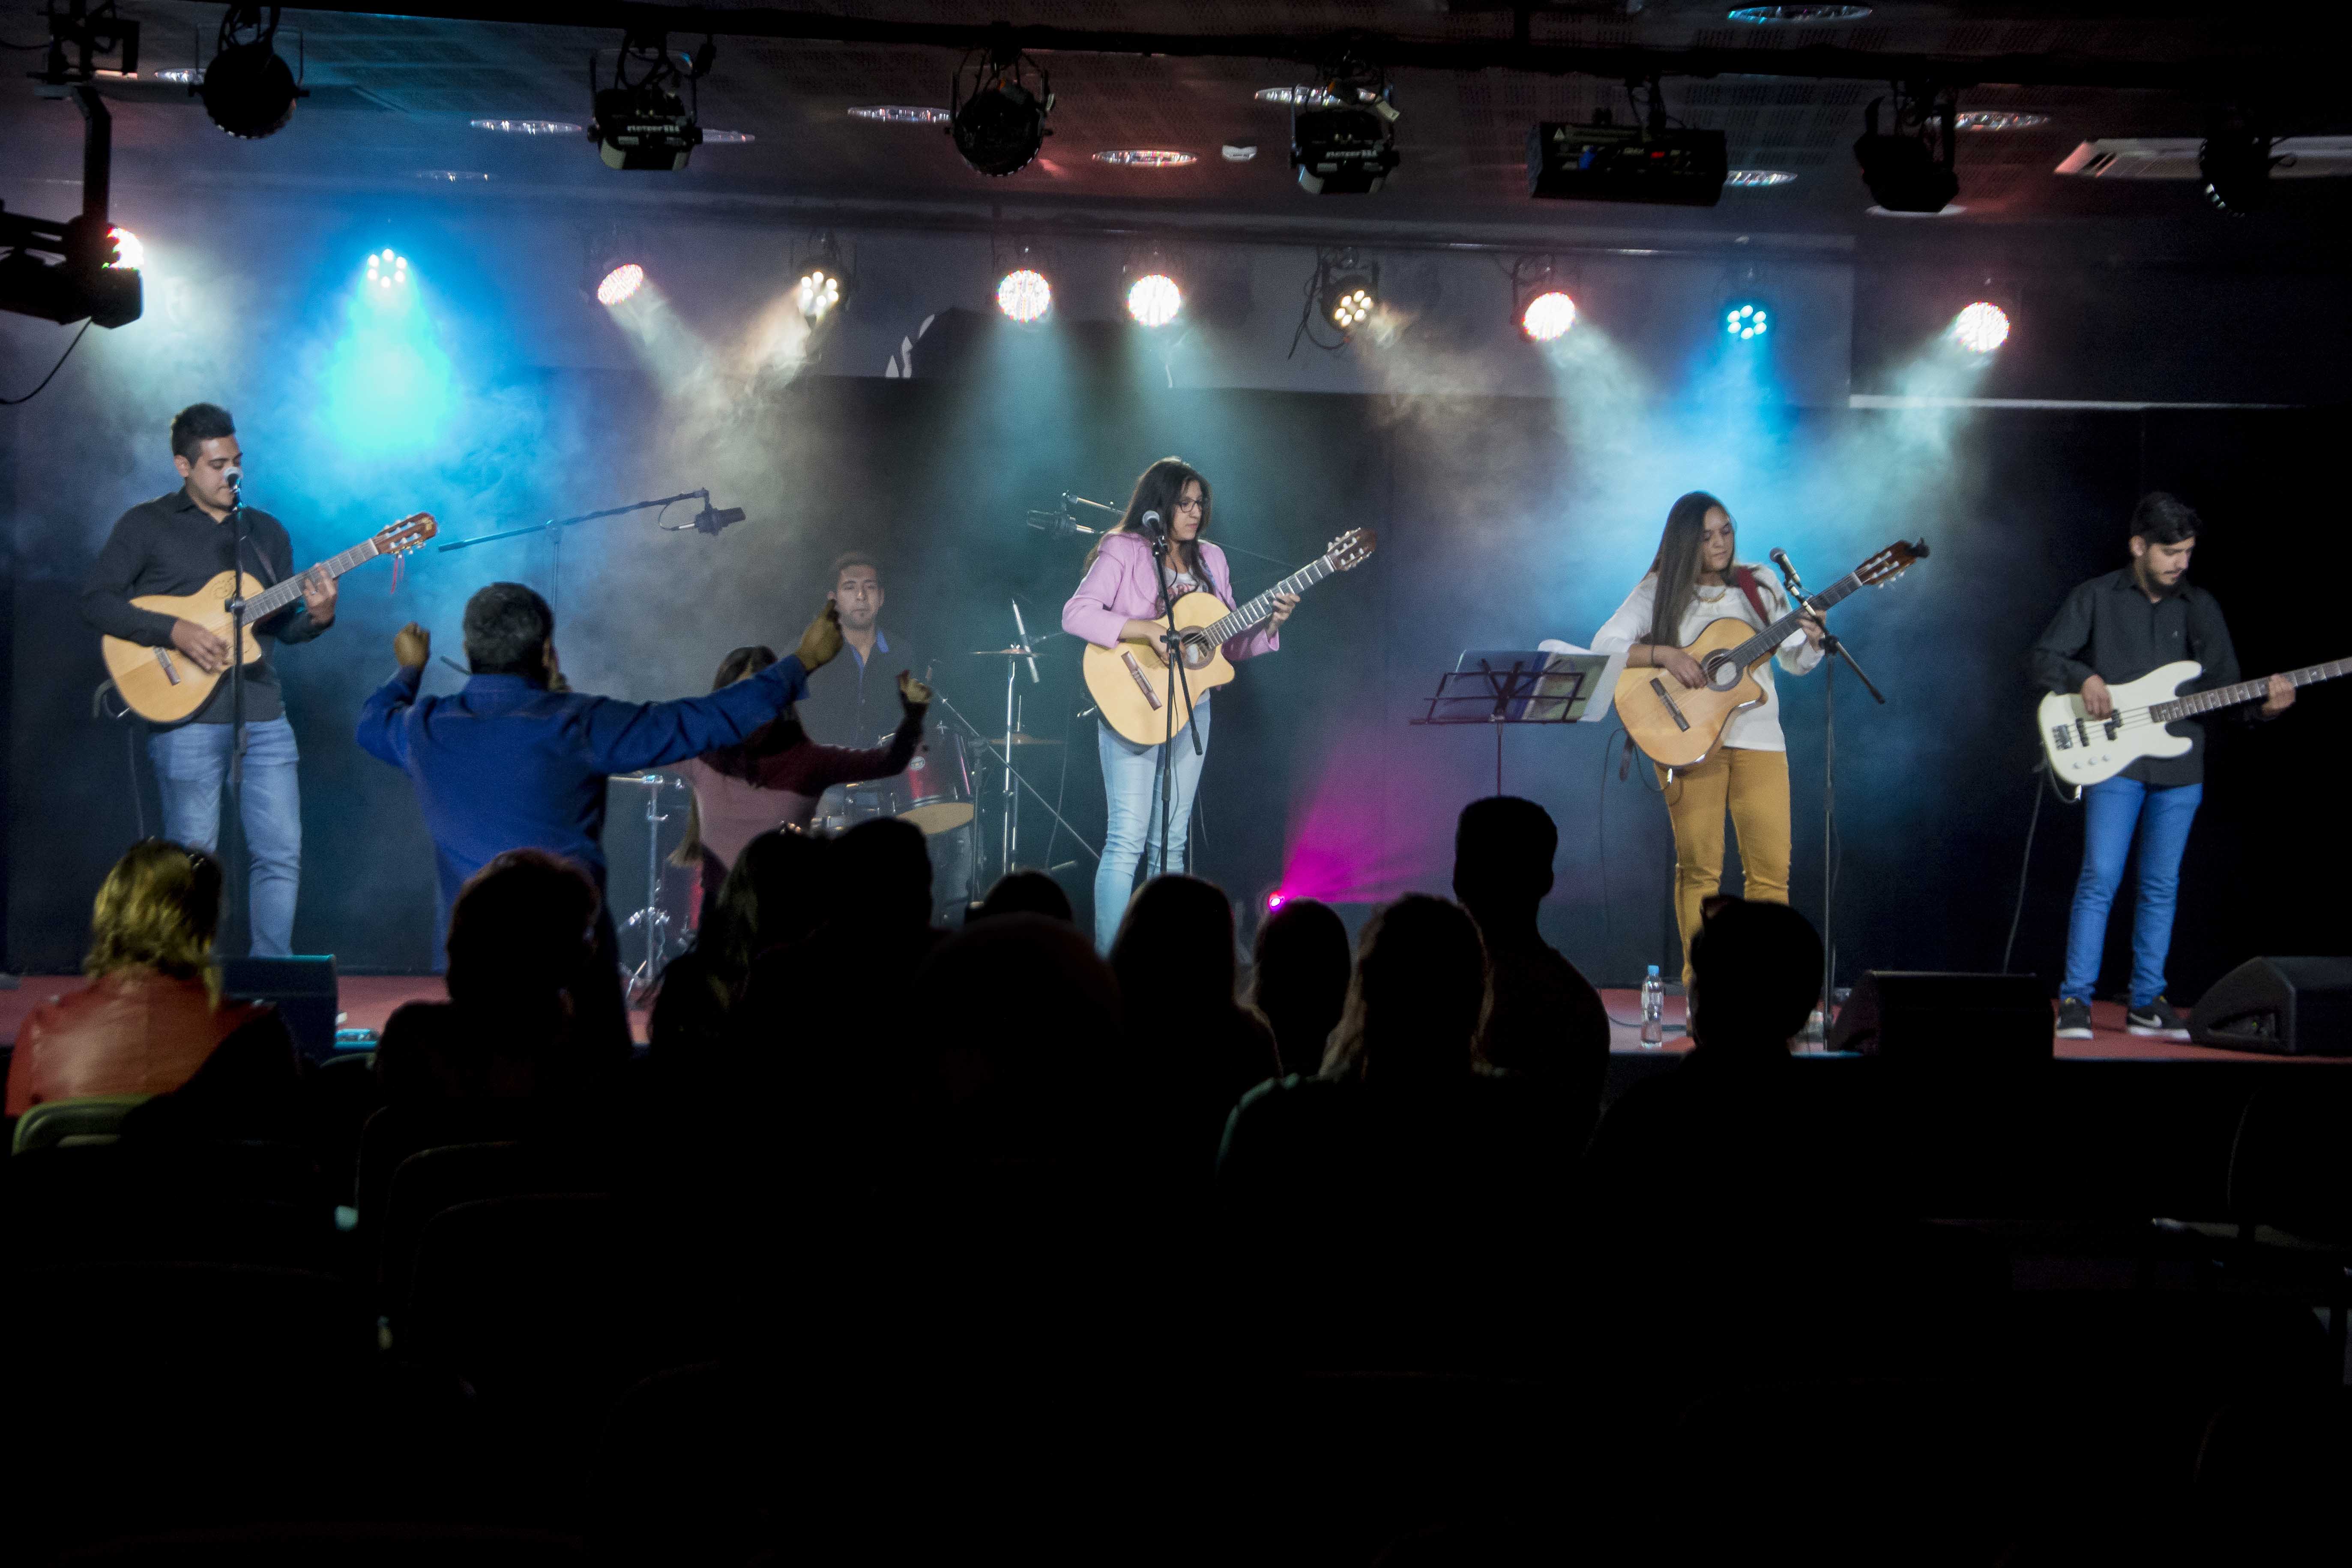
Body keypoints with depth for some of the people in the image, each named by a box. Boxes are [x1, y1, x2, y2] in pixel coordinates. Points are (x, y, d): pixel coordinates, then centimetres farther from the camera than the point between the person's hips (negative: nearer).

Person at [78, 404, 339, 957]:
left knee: (282, 854, -1)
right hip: (188, 720, -4)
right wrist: (176, 631, -16)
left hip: (264, 718, 4)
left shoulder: (267, 532, 16)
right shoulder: (146, 526, 2)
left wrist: (317, 616, -6)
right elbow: (96, 599, -6)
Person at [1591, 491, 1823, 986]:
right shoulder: (1659, 592, 3)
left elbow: (1794, 662, 13)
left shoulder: (1758, 585, 9)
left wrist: (1811, 641, -9)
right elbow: (1603, 646, -5)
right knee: (1699, 867, -5)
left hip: (1758, 739, 2)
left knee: (1772, 868, -5)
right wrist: (1664, 654, -17)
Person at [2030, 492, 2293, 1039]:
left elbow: (2224, 684, 8)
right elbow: (2044, 656, 2)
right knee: (2100, 879, -11)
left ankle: (2146, 1003, 14)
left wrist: (2263, 705, -11)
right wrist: (2084, 678, -16)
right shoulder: (2096, 598, 2)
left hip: (2180, 767, 4)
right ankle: (2075, 1001, -7)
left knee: (2162, 887, 7)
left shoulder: (2200, 607, 10)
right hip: (2114, 761, -4)